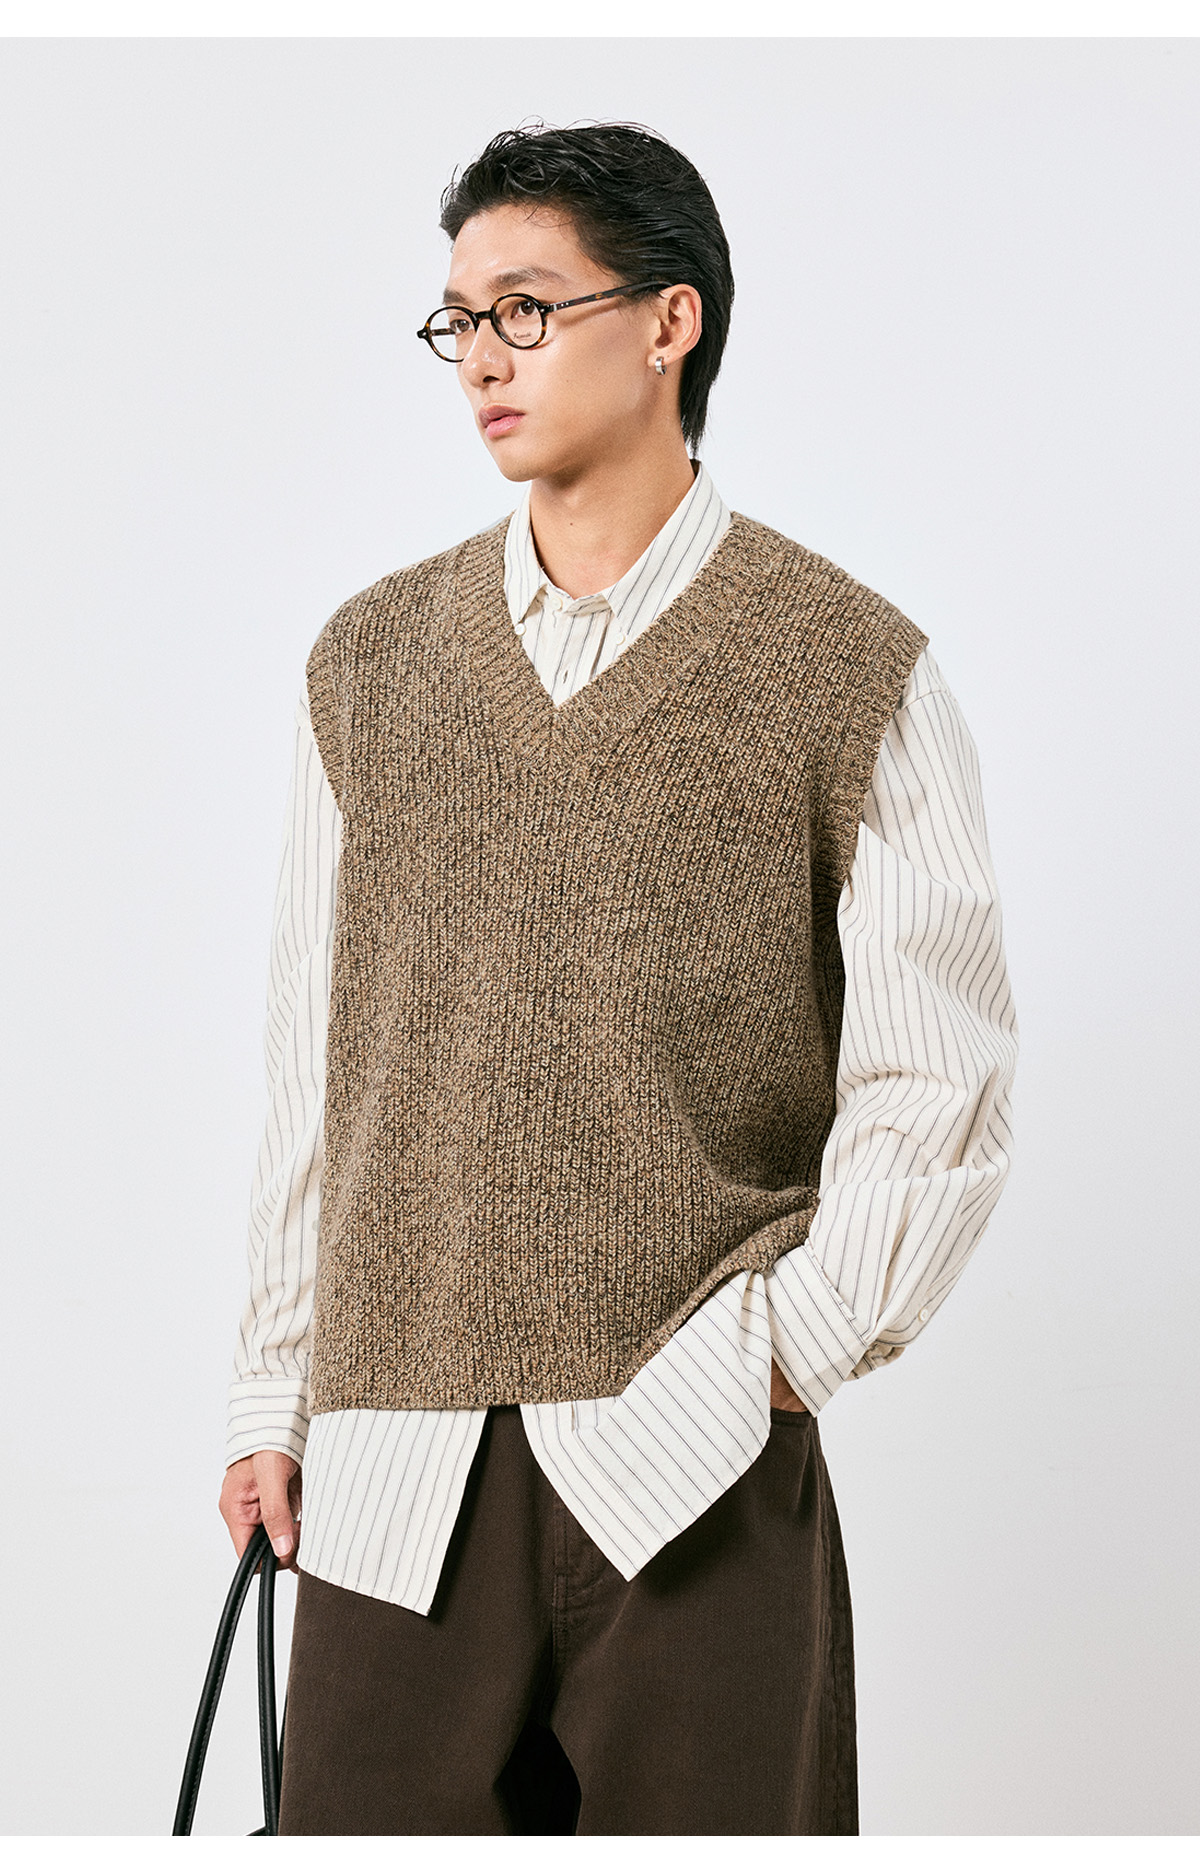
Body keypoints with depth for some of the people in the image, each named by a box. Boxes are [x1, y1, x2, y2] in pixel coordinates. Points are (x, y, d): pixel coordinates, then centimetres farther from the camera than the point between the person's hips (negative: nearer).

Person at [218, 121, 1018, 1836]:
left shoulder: (852, 674, 0)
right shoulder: (371, 661, 11)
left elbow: (941, 1085, -1)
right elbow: (315, 1065, 12)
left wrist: (786, 1351, -9)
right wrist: (278, 1393, 11)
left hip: (697, 1462, -2)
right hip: (391, 1466, 3)